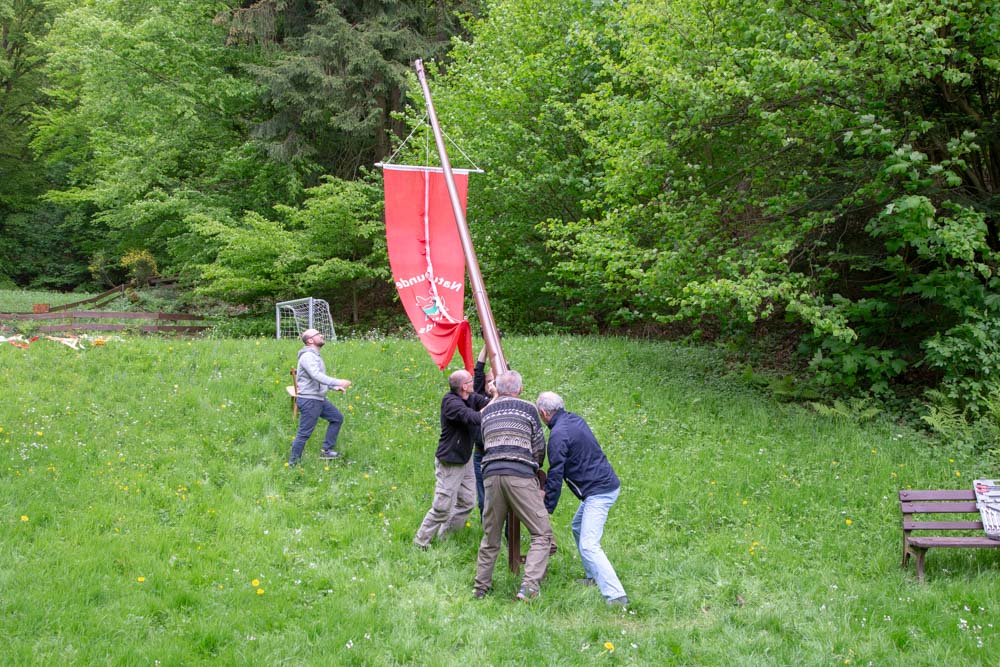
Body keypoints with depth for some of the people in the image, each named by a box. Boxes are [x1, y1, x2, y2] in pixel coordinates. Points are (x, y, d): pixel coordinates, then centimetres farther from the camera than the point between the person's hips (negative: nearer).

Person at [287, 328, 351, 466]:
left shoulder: (315, 356, 14)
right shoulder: (307, 356, -18)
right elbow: (316, 376, -33)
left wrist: (334, 387, 12)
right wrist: (338, 382, -38)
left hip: (319, 399, 10)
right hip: (309, 400, -10)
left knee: (337, 418, 16)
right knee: (304, 433, -4)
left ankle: (327, 451, 20)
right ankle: (293, 463, 6)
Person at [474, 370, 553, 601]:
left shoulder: (486, 412, 21)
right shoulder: (528, 409, 11)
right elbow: (539, 448, 14)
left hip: (491, 475, 4)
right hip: (520, 475, -4)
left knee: (491, 536, 17)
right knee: (542, 534, 0)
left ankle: (481, 587, 20)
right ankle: (529, 586, -16)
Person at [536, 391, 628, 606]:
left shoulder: (559, 434, -17)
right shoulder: (575, 419, 11)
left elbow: (555, 475, -15)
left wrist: (547, 508, -8)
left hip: (599, 491, -10)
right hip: (607, 483, 10)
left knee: (588, 546, -16)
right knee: (578, 527, 27)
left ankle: (616, 596, -24)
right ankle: (593, 577, 34)